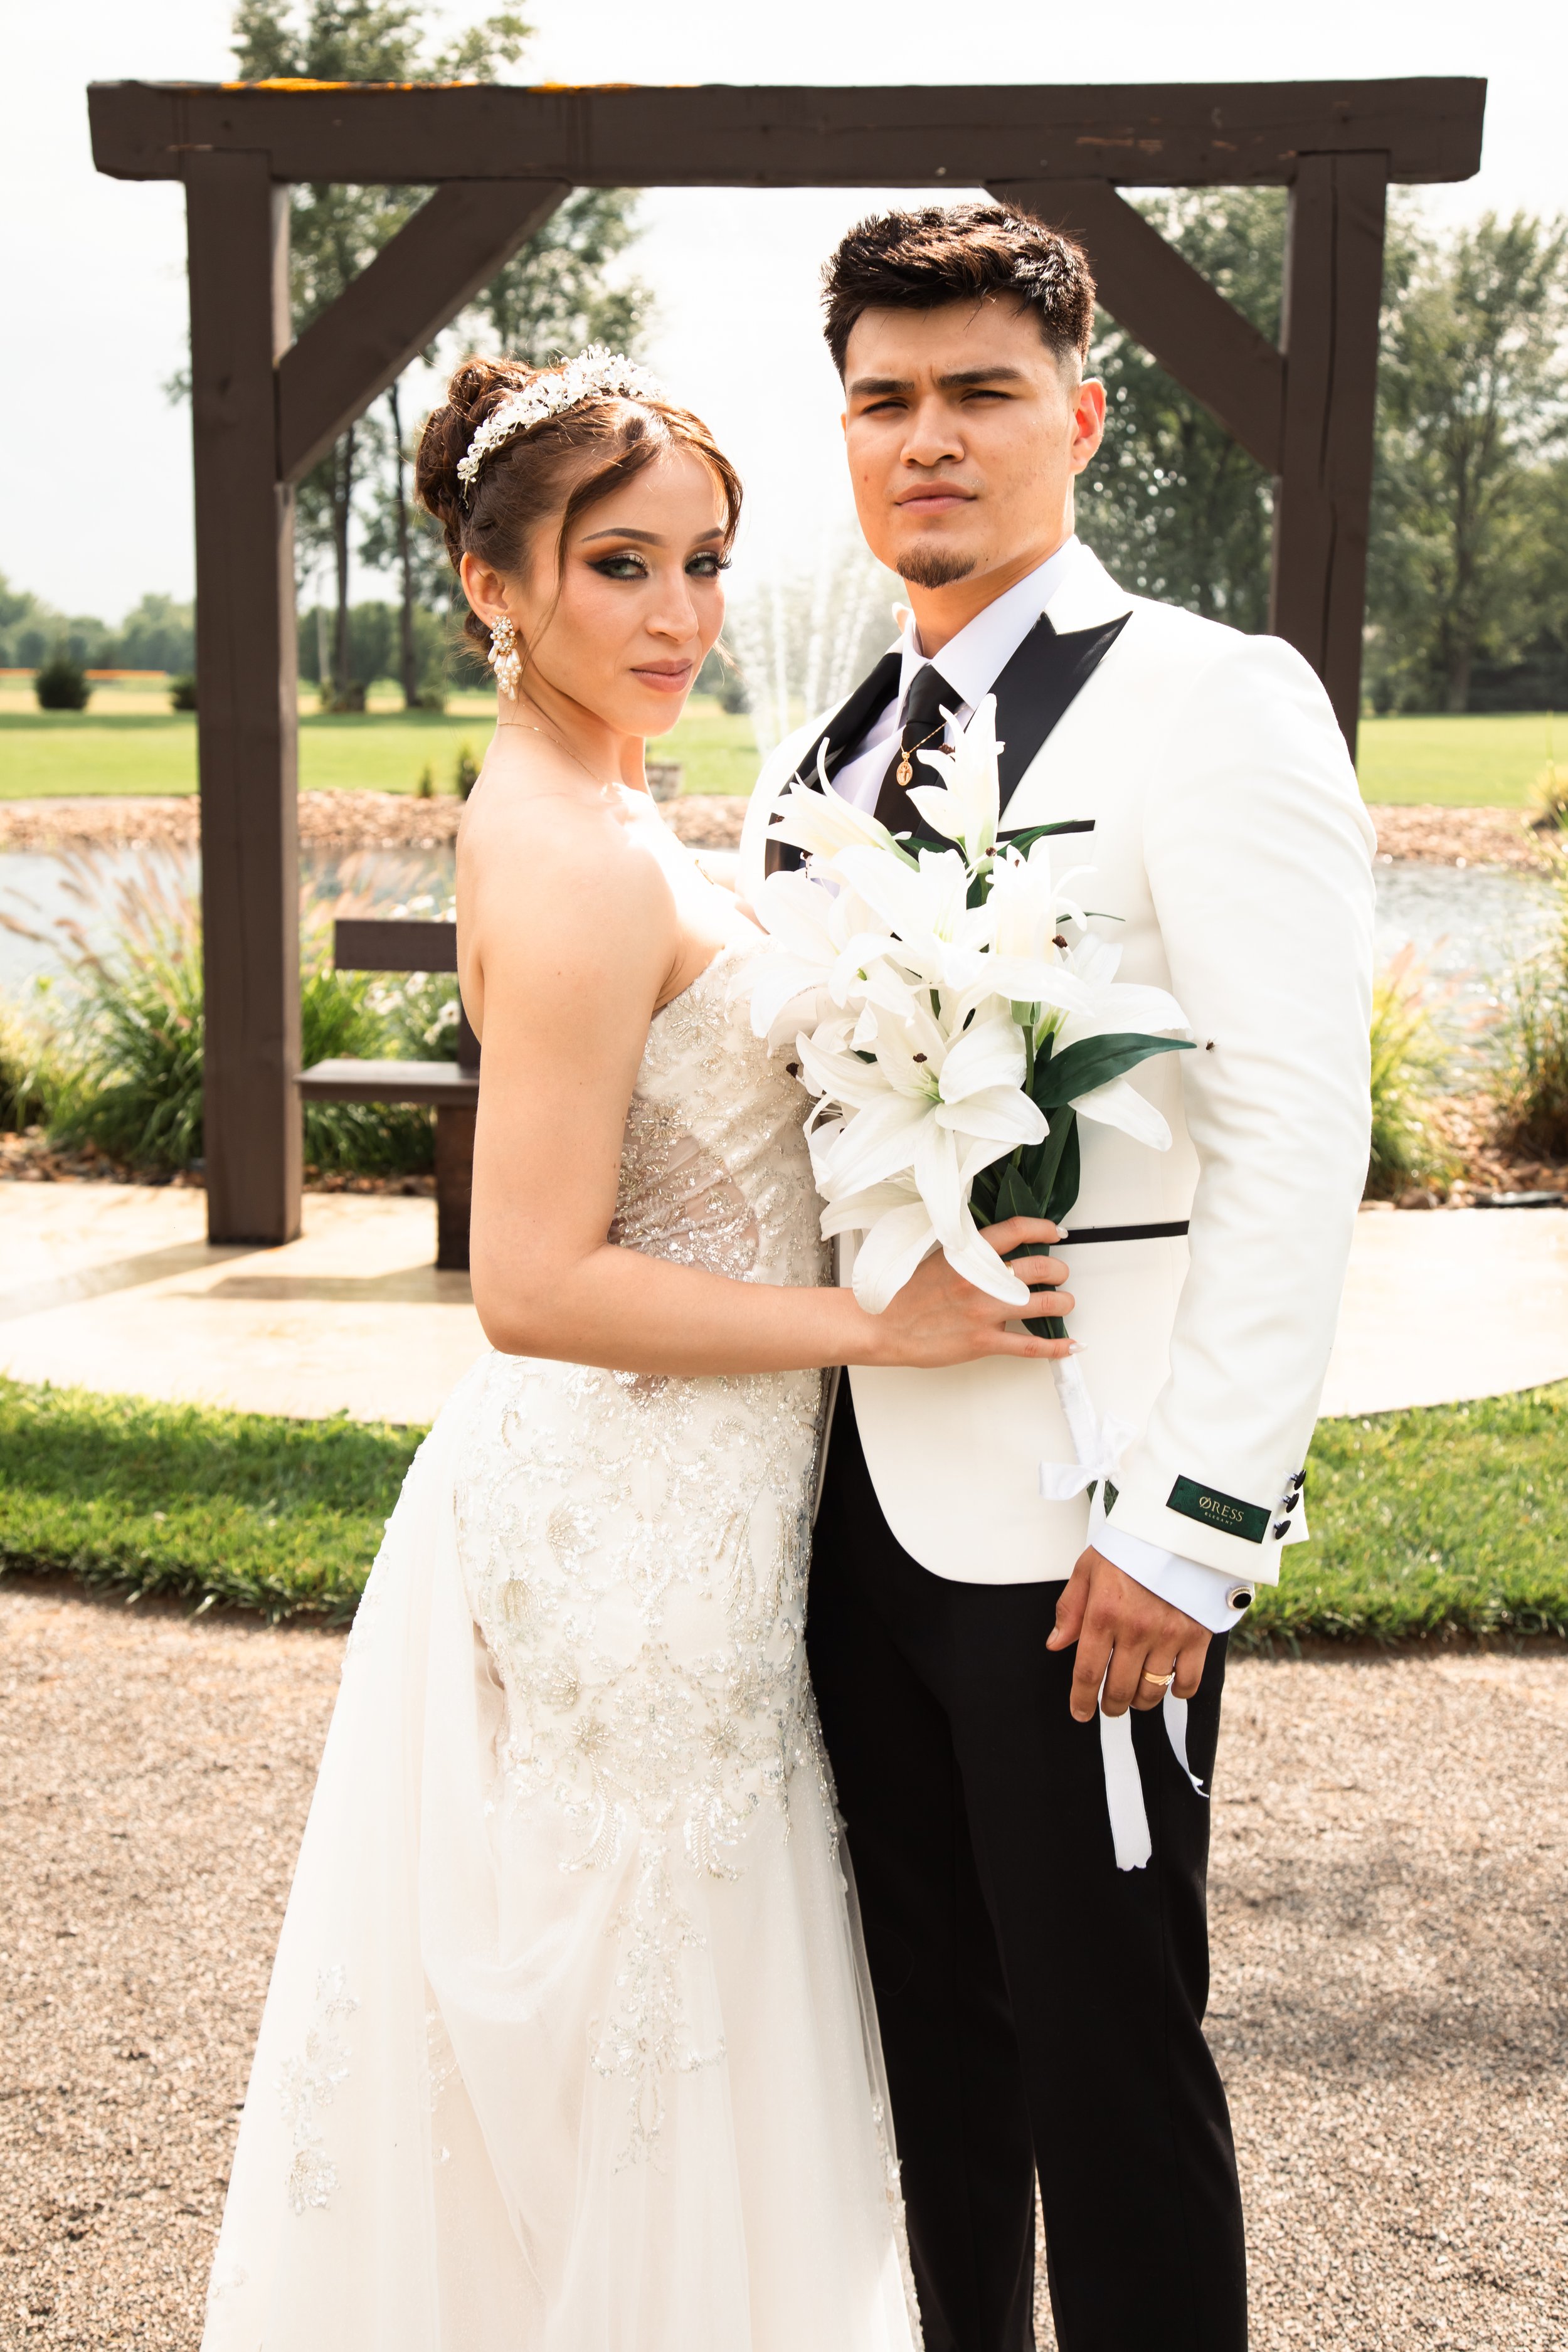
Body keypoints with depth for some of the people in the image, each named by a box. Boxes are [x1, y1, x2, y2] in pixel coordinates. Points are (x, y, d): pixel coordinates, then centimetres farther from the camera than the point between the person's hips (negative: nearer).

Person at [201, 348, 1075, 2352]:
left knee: (567, 2079, 23)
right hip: (640, 1547, -10)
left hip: (613, 1511, 10)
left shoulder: (569, 811, 8)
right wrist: (877, 1323, -19)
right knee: (635, 2075, 7)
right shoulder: (580, 863, -22)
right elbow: (536, 1285, -24)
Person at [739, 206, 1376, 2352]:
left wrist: (1196, 1528, -18)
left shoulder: (1210, 703, -7)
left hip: (1085, 1538, -6)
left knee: (1106, 2043, 4)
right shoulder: (818, 763, 14)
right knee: (929, 2028, 17)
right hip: (862, 1510, 6)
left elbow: (1299, 1131, -14)